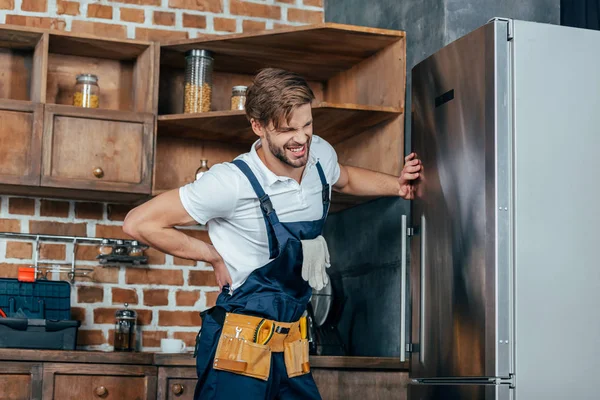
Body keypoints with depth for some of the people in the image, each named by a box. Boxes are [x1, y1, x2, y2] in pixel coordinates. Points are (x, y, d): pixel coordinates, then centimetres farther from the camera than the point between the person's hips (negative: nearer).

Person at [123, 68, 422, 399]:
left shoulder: (320, 154, -1)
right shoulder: (233, 182, -21)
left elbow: (345, 179, 26)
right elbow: (140, 223, -16)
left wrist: (397, 186, 10)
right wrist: (215, 257, -11)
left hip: (292, 346, 6)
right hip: (240, 347, -6)